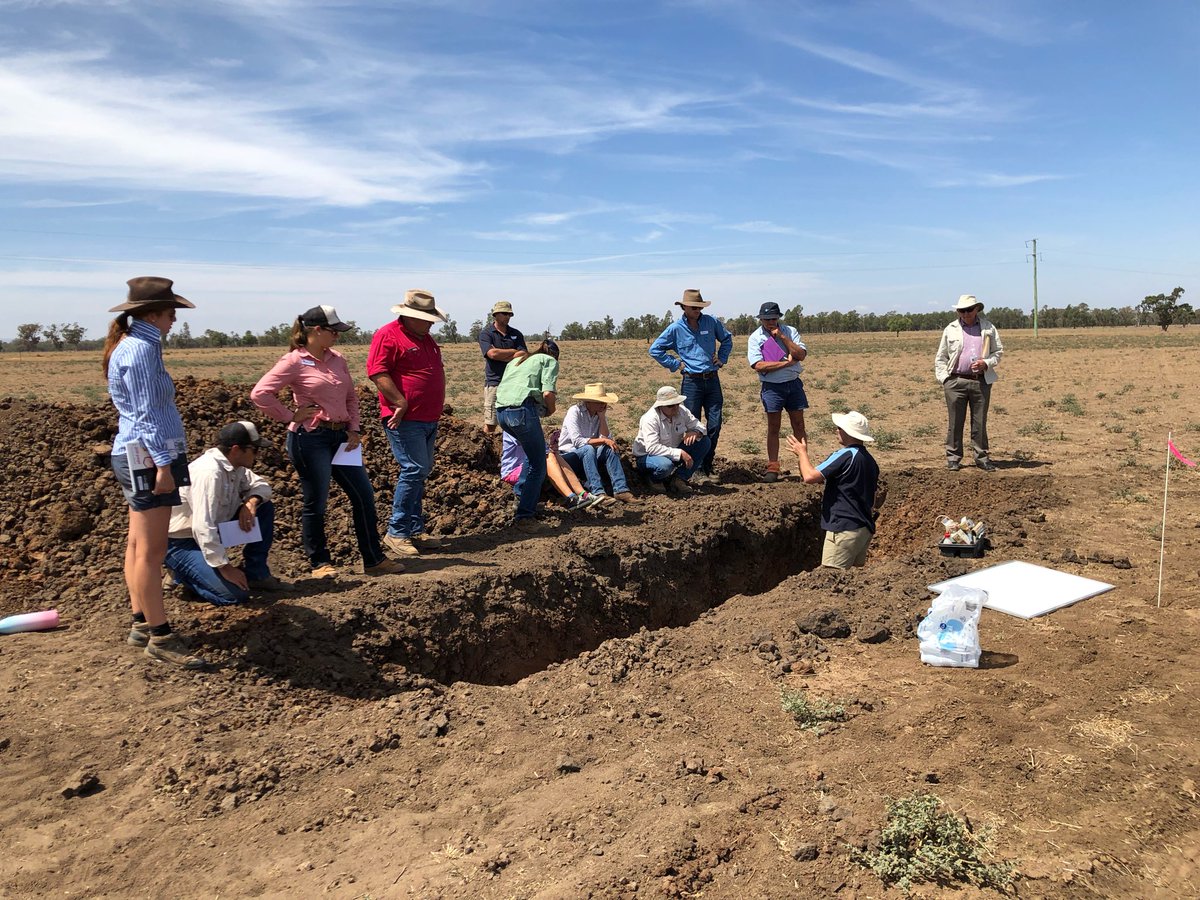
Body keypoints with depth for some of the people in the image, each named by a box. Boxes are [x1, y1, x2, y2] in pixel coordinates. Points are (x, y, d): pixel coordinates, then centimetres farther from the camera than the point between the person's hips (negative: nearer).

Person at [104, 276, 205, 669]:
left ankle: (141, 624, 22)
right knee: (152, 550, -6)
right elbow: (146, 413, -19)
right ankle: (160, 637, -1)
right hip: (148, 457, -11)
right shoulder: (141, 348, -14)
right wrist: (162, 463, -22)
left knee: (139, 544, 14)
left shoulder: (131, 344, 17)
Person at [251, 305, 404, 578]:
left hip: (340, 437, 7)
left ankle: (374, 560, 16)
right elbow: (259, 394, -13)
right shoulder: (295, 361, -8)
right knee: (316, 502, 3)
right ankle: (320, 563, 20)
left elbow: (351, 395, 18)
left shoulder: (337, 359, 11)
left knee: (364, 495, 6)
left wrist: (354, 429, 7)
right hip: (310, 438, -7)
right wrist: (290, 416, -10)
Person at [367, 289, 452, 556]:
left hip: (428, 419, 10)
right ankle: (396, 533, -3)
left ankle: (415, 531, 19)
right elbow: (378, 372, -19)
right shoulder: (388, 335, -10)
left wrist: (437, 409, 20)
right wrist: (400, 403, -22)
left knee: (421, 472, 12)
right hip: (405, 420, -10)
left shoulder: (426, 338, 19)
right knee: (414, 470, -13)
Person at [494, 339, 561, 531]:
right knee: (537, 466, 3)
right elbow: (548, 393, -5)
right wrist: (550, 409, 15)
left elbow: (500, 388, 24)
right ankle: (524, 517, -1)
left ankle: (521, 495, 32)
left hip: (501, 411, 7)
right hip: (522, 410, -7)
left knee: (535, 451, 30)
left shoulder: (516, 361, 32)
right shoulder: (549, 361, 13)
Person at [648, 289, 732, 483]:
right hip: (691, 381, -3)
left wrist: (722, 358, 10)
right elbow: (655, 349, 3)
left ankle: (708, 466, 15)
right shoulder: (676, 328, -3)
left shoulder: (711, 322, 5)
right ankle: (697, 469, 7)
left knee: (714, 425, 1)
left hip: (712, 380, 3)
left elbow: (727, 339, 23)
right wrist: (675, 364, -1)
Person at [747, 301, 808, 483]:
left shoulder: (790, 331, 5)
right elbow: (759, 365, -15)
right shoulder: (755, 338, -2)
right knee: (773, 428, 3)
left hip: (793, 383, 2)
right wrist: (787, 362, -13)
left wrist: (782, 337, -13)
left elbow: (801, 355, -8)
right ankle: (772, 468, 9)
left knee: (799, 426, 6)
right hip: (772, 386, -2)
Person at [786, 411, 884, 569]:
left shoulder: (845, 455, -16)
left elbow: (810, 477, -20)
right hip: (865, 529, 10)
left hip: (844, 528, -10)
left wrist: (802, 452, -2)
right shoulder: (870, 460, 14)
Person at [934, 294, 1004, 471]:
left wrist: (986, 363, -6)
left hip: (981, 381, 1)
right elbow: (940, 358, 11)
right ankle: (953, 458, 9)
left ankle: (981, 457, 13)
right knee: (955, 422, 1)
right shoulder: (950, 329, 7)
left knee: (980, 422, 5)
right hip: (956, 381, -1)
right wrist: (943, 378, 0)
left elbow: (998, 352, 13)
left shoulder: (988, 328, 9)